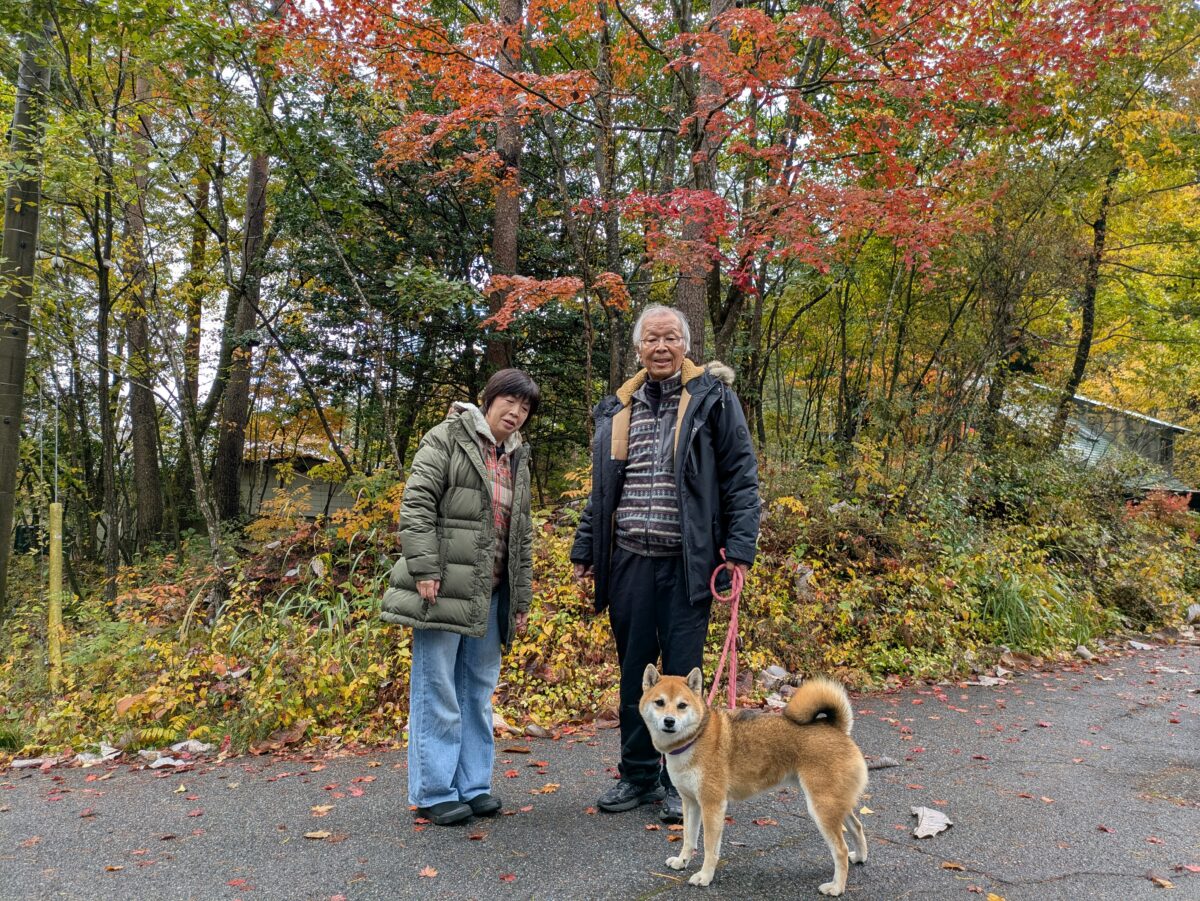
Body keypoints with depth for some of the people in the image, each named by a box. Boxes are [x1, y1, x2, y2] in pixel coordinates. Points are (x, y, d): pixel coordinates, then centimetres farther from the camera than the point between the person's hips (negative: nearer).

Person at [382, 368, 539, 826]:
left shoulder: (518, 459, 17)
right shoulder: (448, 438, -4)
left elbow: (522, 534, 19)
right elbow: (416, 503, -12)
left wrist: (521, 599, 16)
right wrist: (425, 569, -19)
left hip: (489, 592, 7)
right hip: (444, 586, -7)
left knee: (479, 690, 14)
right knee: (437, 691, 1)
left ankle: (473, 785, 26)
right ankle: (433, 792, 13)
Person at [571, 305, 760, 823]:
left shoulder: (712, 398, 1)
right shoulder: (617, 410, 13)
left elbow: (741, 476, -2)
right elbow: (600, 491, 18)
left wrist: (740, 547, -10)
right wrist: (585, 552, 16)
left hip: (687, 563, -4)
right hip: (629, 561, 4)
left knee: (682, 674, 3)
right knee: (634, 672, 12)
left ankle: (680, 782, 19)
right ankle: (638, 775, 27)